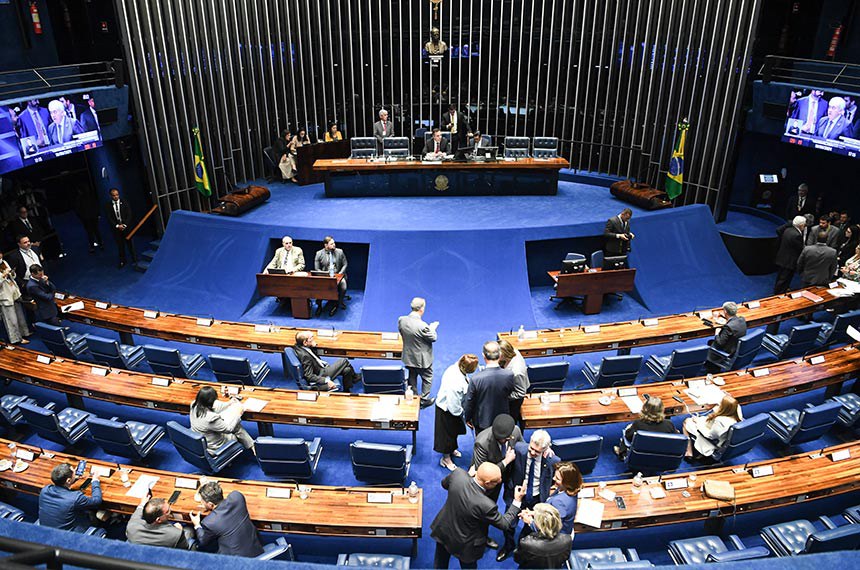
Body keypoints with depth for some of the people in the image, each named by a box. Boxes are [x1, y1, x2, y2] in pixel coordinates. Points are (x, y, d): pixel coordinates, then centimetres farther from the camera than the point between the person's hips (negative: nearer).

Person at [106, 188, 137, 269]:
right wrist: (117, 226, -14)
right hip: (116, 228, 1)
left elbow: (129, 215, -4)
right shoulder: (108, 205, -2)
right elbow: (109, 218, -3)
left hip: (126, 226, 0)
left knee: (130, 243, 8)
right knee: (120, 245, 7)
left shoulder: (124, 203, -3)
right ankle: (122, 261, 17)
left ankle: (134, 259, 19)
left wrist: (125, 225, -13)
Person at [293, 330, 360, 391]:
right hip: (321, 375, -9)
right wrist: (326, 381, -34)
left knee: (347, 370, 4)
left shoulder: (299, 346, -5)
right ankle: (354, 377, 17)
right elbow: (309, 376, -31)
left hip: (322, 368, 9)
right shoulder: (305, 355, -32)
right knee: (344, 361, -7)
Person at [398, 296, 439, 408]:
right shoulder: (422, 326, -33)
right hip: (422, 359, -6)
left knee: (412, 377, 25)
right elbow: (433, 338, -18)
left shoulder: (401, 320, -14)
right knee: (427, 378, 19)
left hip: (408, 356, 6)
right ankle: (424, 400, 30)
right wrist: (432, 328, 2)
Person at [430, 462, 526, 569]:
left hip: (442, 530, 4)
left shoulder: (458, 474, -29)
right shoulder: (486, 506, -40)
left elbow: (444, 483, -2)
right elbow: (504, 524, -18)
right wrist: (517, 501, -10)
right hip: (463, 544, -4)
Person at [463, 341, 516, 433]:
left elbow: (469, 402, -15)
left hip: (482, 421, -2)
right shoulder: (509, 375, -24)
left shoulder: (476, 379, -29)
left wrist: (467, 418, 3)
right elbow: (509, 394, -3)